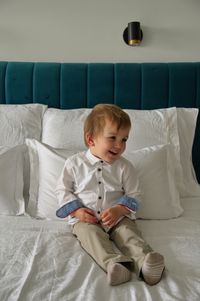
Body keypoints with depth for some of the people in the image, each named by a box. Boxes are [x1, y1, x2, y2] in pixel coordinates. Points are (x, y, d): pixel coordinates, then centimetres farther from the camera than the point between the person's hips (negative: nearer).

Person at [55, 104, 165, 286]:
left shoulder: (124, 167, 3)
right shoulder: (74, 163, 1)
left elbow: (134, 195, 5)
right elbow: (63, 190, 7)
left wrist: (118, 210, -14)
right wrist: (77, 210, -9)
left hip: (119, 217, 1)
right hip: (85, 219, -1)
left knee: (129, 233, -26)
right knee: (91, 234, -30)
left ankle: (145, 262, -46)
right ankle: (113, 263, -51)